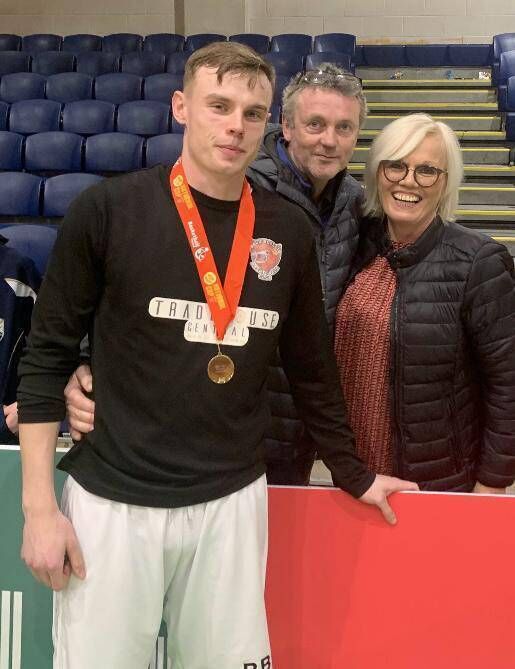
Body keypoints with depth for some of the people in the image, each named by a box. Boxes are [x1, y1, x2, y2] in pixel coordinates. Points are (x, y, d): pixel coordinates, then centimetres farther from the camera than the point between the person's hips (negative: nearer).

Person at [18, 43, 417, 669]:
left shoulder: (288, 231, 2)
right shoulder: (107, 210, -8)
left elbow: (311, 368, 12)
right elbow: (47, 357, -3)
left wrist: (355, 476, 18)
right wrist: (39, 507, -6)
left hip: (233, 500, 3)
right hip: (111, 499, -2)